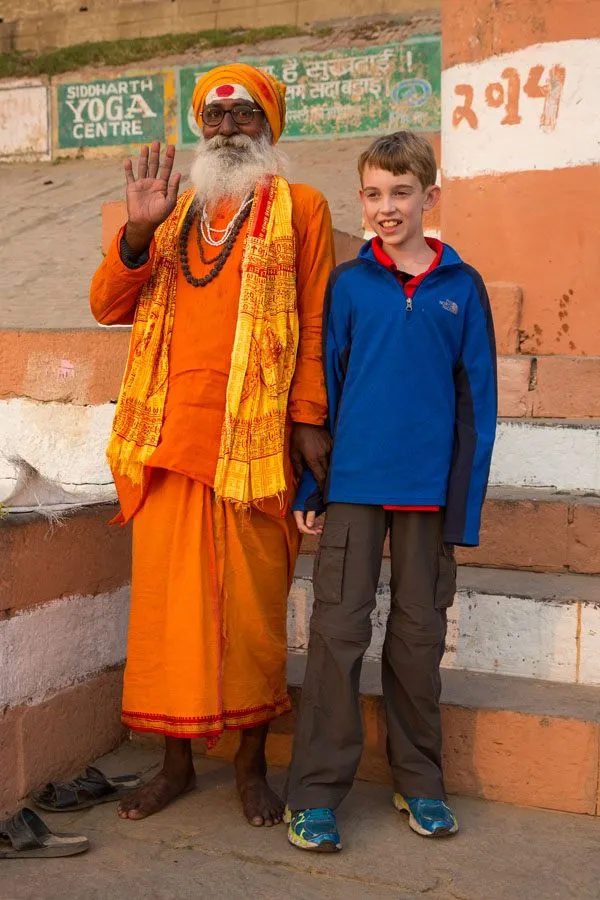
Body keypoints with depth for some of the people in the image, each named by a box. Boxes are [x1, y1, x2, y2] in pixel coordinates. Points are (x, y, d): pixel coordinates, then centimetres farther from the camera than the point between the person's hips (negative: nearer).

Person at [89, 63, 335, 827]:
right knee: (168, 599, 5)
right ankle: (176, 760, 20)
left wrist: (309, 419, -9)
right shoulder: (171, 208, 19)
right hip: (168, 436, 3)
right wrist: (138, 229, -4)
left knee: (253, 601, 3)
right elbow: (107, 306, 11)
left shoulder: (299, 207, 8)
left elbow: (314, 323, 1)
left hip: (256, 440, -3)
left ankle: (252, 763, 19)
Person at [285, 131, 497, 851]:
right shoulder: (348, 283, 3)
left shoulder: (462, 286, 3)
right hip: (352, 480, -1)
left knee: (419, 633, 11)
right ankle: (315, 792, 9)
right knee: (337, 629, -1)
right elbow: (323, 384, 4)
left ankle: (419, 782, 26)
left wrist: (466, 503, -2)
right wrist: (309, 486, -1)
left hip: (429, 487, 1)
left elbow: (477, 399, 3)